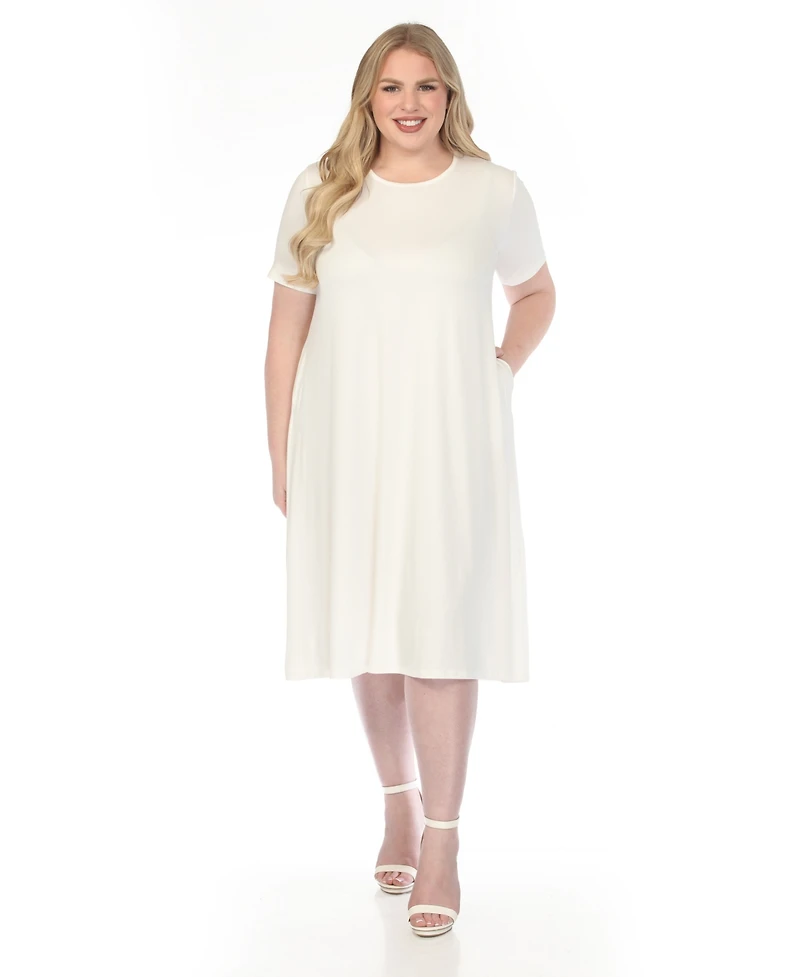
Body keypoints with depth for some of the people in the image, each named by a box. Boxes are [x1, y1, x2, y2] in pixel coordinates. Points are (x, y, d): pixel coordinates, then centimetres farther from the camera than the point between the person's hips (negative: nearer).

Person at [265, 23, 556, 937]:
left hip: (450, 440, -1)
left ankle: (442, 840, 5)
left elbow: (536, 292, 18)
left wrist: (506, 366, 1)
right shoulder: (321, 190, 2)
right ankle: (398, 802, 29)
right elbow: (287, 325, 4)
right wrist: (281, 454, 2)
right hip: (345, 439, 2)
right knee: (367, 626, 10)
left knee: (439, 630, -6)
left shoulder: (494, 191, 1)